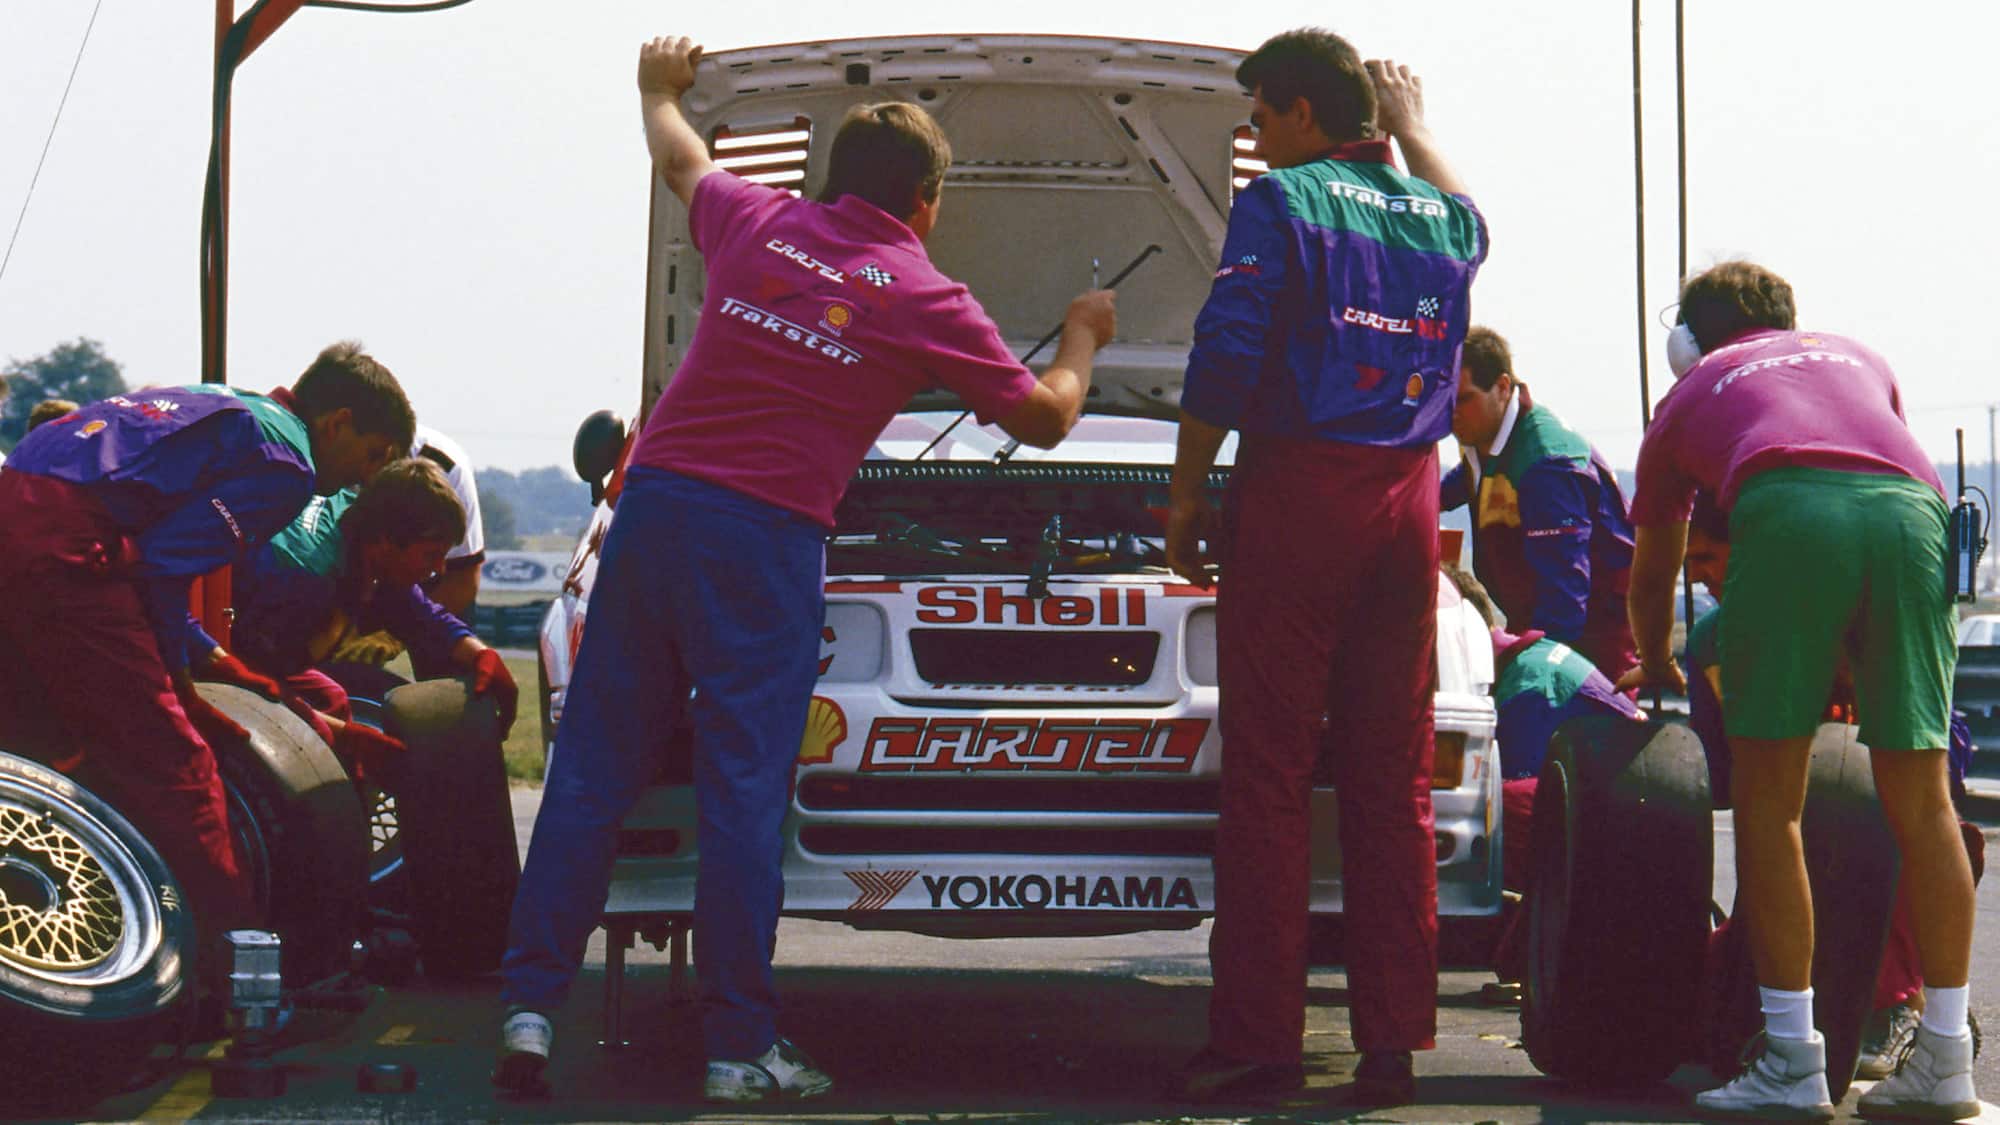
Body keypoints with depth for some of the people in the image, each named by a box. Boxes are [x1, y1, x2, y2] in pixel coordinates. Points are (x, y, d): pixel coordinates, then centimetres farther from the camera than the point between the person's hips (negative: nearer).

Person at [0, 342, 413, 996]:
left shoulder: (217, 406, 30)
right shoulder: (287, 465, 2)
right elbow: (166, 563, -7)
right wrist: (179, 684, 3)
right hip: (63, 548, -9)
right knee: (172, 768, -7)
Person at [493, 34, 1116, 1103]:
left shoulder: (755, 220, 11)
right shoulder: (926, 301, 2)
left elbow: (679, 159, 35)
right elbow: (1045, 418, 12)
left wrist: (658, 87, 57)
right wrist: (1080, 341, 33)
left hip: (651, 503, 4)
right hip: (764, 541, -4)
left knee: (591, 771, 6)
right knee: (744, 793, -1)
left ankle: (531, 1006, 3)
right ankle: (740, 1049, 1)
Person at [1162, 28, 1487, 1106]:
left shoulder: (1280, 202, -4)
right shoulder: (1437, 218, 14)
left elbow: (1224, 360, -10)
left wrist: (1187, 494, -3)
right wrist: (1409, 123, 53)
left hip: (1295, 493, -5)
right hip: (1408, 502, 6)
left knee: (1268, 774, -4)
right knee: (1393, 776, 7)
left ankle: (1258, 1038, -5)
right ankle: (1392, 1036, 5)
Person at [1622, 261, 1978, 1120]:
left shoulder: (1692, 392, 33)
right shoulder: (1859, 358, 39)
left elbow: (1651, 576, 42)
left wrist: (1657, 671, 62)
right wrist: (1861, 656, 62)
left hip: (1788, 508, -3)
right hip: (1912, 509, 3)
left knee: (1768, 801, 4)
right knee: (1921, 802, 8)